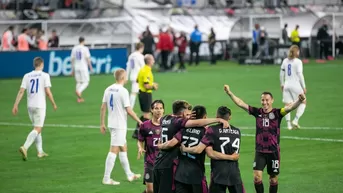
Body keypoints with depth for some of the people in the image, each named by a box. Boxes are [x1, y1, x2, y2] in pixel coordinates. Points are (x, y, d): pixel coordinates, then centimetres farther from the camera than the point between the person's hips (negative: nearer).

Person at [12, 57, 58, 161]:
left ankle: (40, 151, 20)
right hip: (40, 106, -5)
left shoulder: (27, 76, 6)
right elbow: (48, 92, -9)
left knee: (37, 128, 18)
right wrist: (54, 104, 3)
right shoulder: (45, 75, -5)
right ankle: (25, 147, -26)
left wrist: (15, 105, 0)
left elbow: (21, 91, 0)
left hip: (30, 106, 5)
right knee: (37, 129, -7)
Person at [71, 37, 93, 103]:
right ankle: (78, 91, -24)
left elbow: (72, 59, 9)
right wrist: (90, 67, 1)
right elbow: (88, 58, -9)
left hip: (76, 68, 5)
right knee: (86, 82, 2)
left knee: (78, 82, 13)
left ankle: (79, 98, 10)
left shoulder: (74, 48, 6)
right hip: (83, 68, -5)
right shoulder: (85, 48, -8)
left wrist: (72, 69, 16)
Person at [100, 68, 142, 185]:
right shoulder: (123, 91, -16)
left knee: (123, 149, 19)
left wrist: (102, 124, 14)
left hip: (111, 123, 8)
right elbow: (128, 110, -16)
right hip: (120, 125, -8)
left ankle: (129, 175, 29)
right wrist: (139, 122, -6)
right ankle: (106, 179, -4)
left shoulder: (108, 89, 5)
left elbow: (103, 108, 8)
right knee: (114, 150, -5)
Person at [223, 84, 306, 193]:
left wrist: (300, 101, -40)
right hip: (260, 151, 1)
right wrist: (230, 93, -4)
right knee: (257, 177, -11)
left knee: (273, 179, 8)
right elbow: (240, 103, 3)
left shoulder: (277, 113, -5)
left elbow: (290, 107, -21)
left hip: (273, 152, -1)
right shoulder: (257, 112, 2)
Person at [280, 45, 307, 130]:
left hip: (287, 85, 5)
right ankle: (295, 121, -2)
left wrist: (282, 84, 21)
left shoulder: (285, 61, 7)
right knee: (303, 103, 9)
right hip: (295, 85, -5)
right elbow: (300, 75, -12)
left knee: (287, 105, 7)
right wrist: (304, 87, -5)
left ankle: (289, 124, 2)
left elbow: (281, 74, 10)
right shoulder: (298, 62, -9)